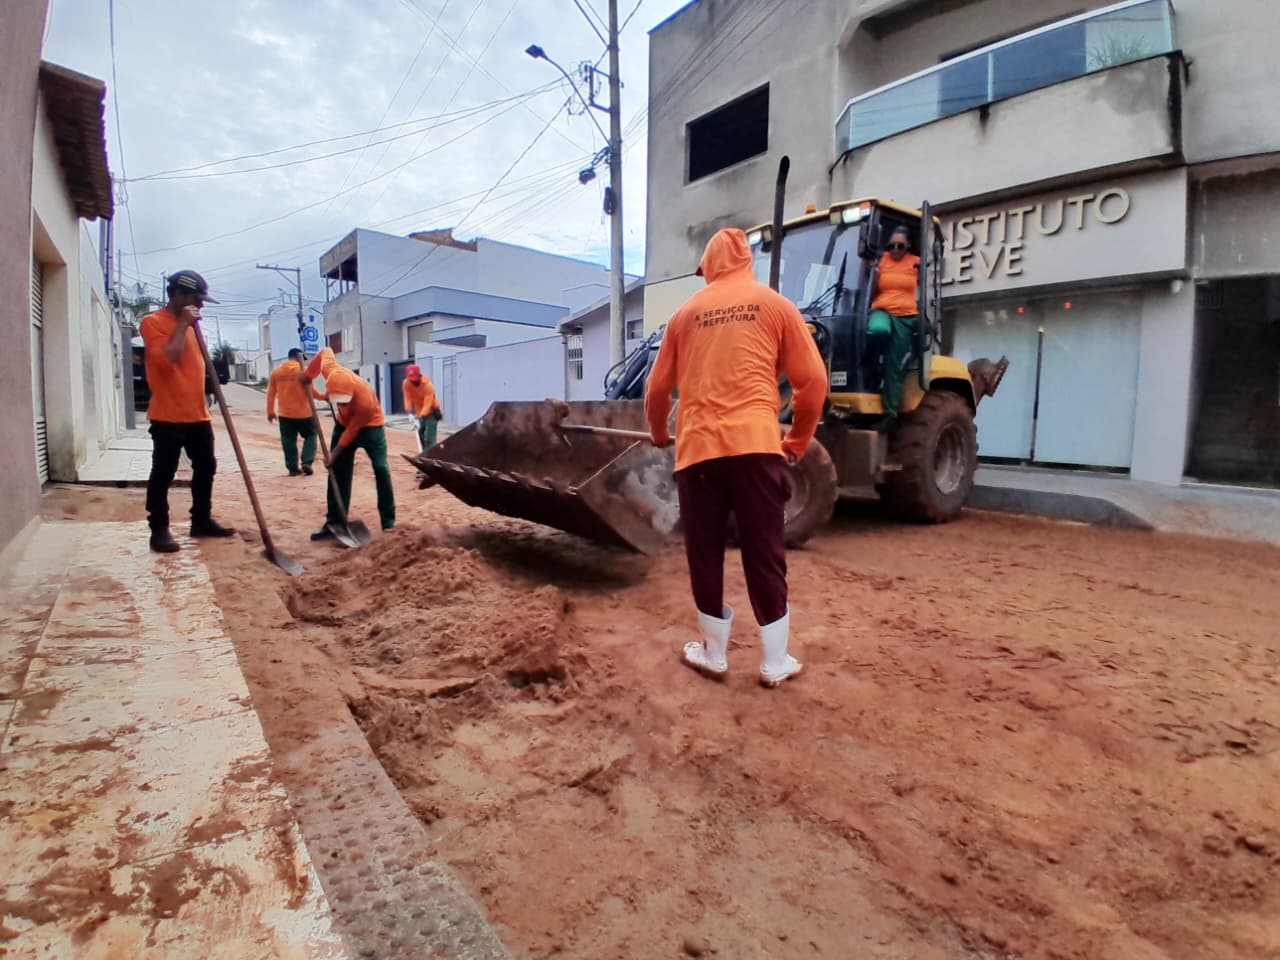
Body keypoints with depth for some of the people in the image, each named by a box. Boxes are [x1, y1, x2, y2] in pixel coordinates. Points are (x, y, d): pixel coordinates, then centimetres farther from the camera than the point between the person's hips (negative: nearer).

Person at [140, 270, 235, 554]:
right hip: (168, 416, -8)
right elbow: (167, 358, -23)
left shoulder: (189, 325, 17)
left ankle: (202, 520, 24)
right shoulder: (153, 322, -8)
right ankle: (159, 530, 6)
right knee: (163, 474, -2)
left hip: (197, 414, 8)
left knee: (206, 467, 13)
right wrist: (183, 324, -16)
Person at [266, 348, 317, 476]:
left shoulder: (276, 371, 5)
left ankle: (293, 468, 10)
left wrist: (270, 412, 14)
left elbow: (271, 393, 6)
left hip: (285, 414, 3)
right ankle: (307, 462, -2)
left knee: (289, 441, 10)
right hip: (304, 412, -3)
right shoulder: (303, 370, -7)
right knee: (310, 436, 12)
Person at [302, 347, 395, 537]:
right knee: (338, 471, 1)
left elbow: (352, 431, -27)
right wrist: (308, 374, 0)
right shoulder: (331, 370, -28)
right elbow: (326, 352, -4)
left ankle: (389, 522, -6)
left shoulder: (365, 401, -39)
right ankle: (334, 522, 4)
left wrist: (335, 453, -21)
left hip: (369, 425, -5)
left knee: (381, 469, -13)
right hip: (343, 423, 5)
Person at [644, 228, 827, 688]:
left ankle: (713, 653, 23)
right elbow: (813, 380, 5)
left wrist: (659, 433, 36)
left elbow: (657, 388, 18)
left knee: (704, 555, 11)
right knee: (764, 555, 7)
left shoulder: (686, 313, 15)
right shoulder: (775, 305, 10)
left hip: (698, 448, 1)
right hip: (755, 444, -1)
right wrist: (798, 441, 18)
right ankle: (776, 662, 17)